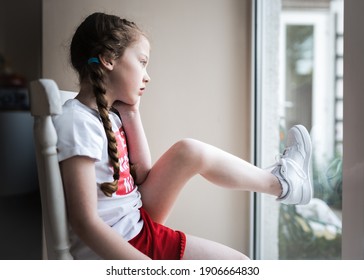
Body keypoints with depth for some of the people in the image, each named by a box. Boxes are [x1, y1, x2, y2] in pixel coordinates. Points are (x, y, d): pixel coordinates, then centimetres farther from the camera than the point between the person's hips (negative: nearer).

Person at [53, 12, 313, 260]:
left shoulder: (107, 114, 5)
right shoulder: (78, 122, -23)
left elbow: (143, 175, 8)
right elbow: (85, 223, -26)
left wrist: (131, 114, 3)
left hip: (136, 221, 9)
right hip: (119, 245, -9)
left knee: (190, 151, 6)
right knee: (238, 264, -8)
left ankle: (279, 182, 21)